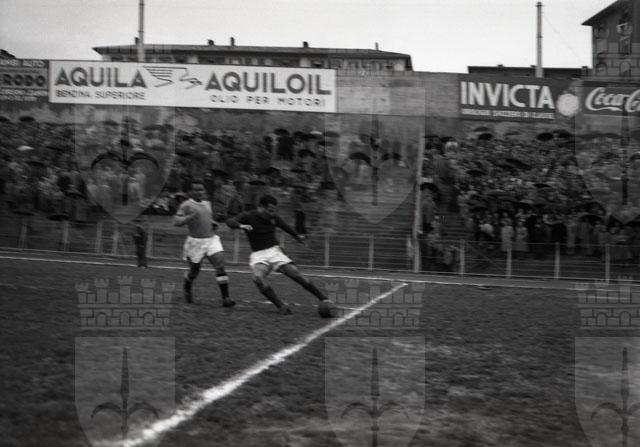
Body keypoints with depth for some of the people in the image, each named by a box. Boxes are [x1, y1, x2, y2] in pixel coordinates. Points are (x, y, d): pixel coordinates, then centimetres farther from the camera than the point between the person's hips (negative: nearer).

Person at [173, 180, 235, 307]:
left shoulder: (207, 204, 14)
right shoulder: (186, 205, -7)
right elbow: (176, 222, -16)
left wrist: (213, 223, 11)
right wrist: (189, 217, -30)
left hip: (212, 239, 4)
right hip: (196, 242, -4)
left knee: (220, 267, -12)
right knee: (194, 270, 9)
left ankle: (225, 298, -13)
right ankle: (187, 288, 44)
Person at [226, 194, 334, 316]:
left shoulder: (274, 218, 3)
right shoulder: (248, 216, -8)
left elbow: (285, 226, 23)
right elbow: (230, 221, -25)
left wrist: (297, 236, 35)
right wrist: (241, 226, -46)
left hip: (274, 251, 2)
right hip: (258, 255, -2)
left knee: (296, 274, -14)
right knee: (258, 277, -33)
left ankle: (324, 299, -5)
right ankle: (281, 306, -29)